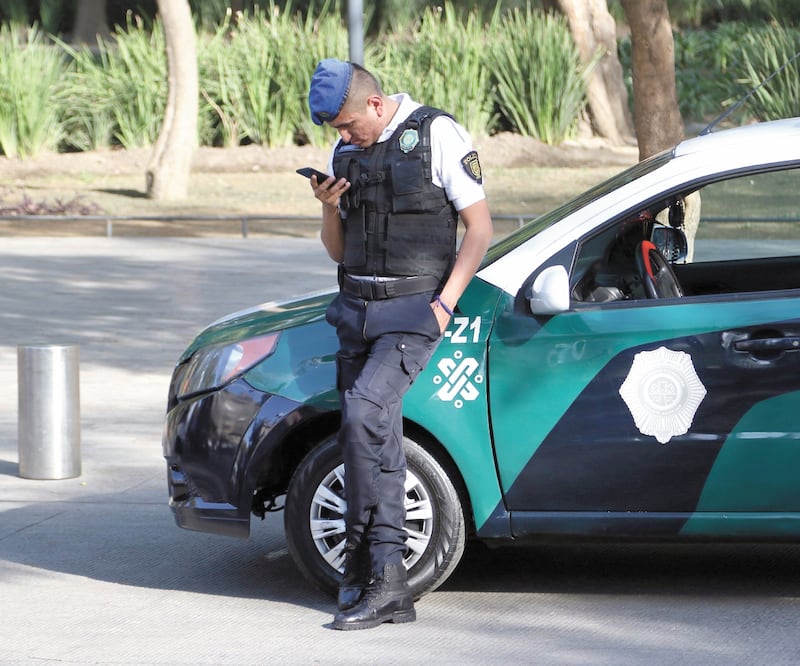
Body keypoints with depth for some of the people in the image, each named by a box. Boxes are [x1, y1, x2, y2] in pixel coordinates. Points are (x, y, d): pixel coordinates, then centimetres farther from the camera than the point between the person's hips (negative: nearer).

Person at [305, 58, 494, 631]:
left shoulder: (439, 135, -6)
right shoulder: (345, 151, 13)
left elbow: (480, 227, -7)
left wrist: (444, 303, -14)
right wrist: (330, 208, -4)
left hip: (412, 311, -7)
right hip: (357, 309, 7)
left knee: (364, 417, -23)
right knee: (377, 439, 5)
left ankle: (374, 570, -18)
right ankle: (386, 588, 8)